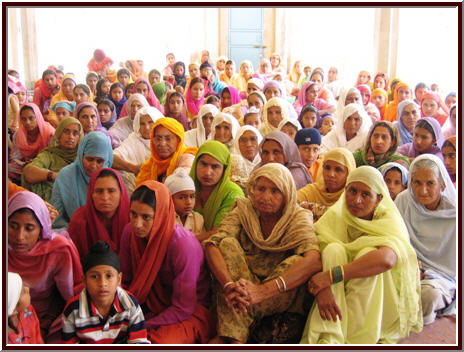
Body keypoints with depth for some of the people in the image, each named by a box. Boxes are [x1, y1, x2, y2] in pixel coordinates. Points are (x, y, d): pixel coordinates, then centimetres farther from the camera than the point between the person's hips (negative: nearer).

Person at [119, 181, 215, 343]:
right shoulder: (130, 232, -11)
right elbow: (125, 281, 2)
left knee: (160, 341, -33)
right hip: (151, 304, 5)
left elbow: (183, 308, -22)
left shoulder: (183, 244, -29)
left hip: (190, 311, -5)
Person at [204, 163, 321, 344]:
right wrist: (229, 285, -39)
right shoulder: (244, 210, -4)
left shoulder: (299, 218, -10)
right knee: (228, 243, -18)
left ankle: (227, 336, -26)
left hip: (278, 301, -1)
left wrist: (263, 290, -42)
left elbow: (314, 260, -30)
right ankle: (236, 337, -30)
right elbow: (212, 246, -19)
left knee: (297, 261, -28)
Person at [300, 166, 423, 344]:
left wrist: (331, 275, -40)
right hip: (338, 294, 2)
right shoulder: (335, 215, -3)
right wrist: (321, 288, -38)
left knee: (368, 252, -27)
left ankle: (354, 336, -27)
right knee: (334, 249, -24)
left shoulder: (389, 220, -12)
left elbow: (387, 259, -35)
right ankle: (329, 338, -35)